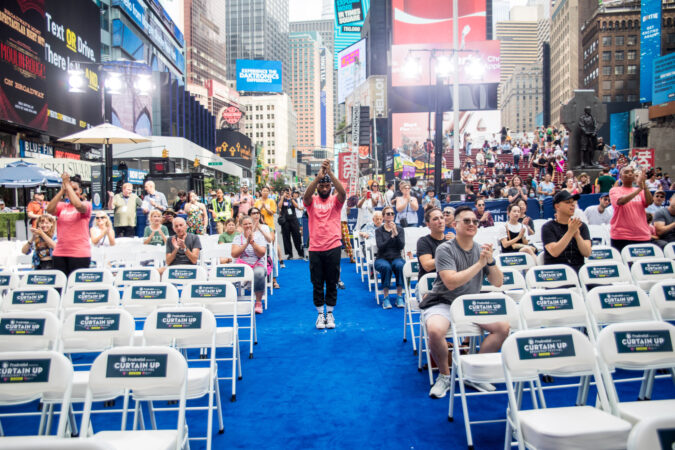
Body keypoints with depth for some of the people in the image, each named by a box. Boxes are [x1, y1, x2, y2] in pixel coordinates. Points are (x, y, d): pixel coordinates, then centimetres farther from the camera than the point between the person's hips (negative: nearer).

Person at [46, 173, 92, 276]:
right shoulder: (61, 206, 11)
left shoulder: (86, 205, 1)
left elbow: (78, 206, -22)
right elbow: (49, 210, -9)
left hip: (79, 253, -4)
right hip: (60, 253, 4)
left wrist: (68, 185, -15)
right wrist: (62, 190, -13)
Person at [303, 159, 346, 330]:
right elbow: (306, 195, -19)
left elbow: (343, 192, -18)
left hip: (333, 248, 0)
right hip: (315, 248, 0)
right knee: (317, 283, 7)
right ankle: (320, 314, 19)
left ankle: (330, 313, 20)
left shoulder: (335, 200, 4)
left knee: (332, 282, 8)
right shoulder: (311, 201, 4)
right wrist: (318, 176, -34)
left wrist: (330, 172, -30)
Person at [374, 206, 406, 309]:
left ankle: (399, 296, -28)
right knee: (386, 267, -36)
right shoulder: (379, 231, 5)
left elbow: (401, 246, -4)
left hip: (396, 258, 1)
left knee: (400, 265, -34)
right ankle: (386, 297, -29)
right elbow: (380, 246, -11)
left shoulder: (400, 229, 10)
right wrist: (391, 236, -19)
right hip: (382, 259, -1)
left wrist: (396, 233, -16)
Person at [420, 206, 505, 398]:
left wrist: (491, 261, -16)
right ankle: (444, 375, -6)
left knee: (503, 326, -16)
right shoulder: (445, 249, -11)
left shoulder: (481, 250, 7)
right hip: (442, 303, -5)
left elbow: (498, 283, 3)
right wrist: (480, 264, -23)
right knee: (435, 330, -35)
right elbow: (451, 282, -24)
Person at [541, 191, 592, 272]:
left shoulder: (582, 226, 13)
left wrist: (577, 235, -17)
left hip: (578, 269, 3)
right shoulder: (548, 227, 2)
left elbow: (587, 253, 0)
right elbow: (554, 252, -14)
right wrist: (570, 232, -20)